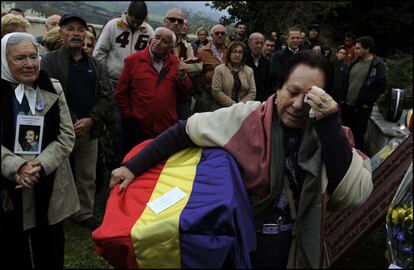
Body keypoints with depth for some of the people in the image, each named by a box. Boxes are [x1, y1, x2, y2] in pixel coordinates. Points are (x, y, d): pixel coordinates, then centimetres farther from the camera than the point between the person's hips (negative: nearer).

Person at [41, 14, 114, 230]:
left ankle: (85, 214, 27)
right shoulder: (49, 62, -1)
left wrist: (91, 119, -10)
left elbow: (107, 97, 5)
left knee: (87, 176, 12)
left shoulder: (96, 66, 11)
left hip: (89, 130, 4)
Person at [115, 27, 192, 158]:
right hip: (137, 129, -1)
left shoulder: (176, 64, 7)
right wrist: (128, 115, 1)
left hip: (167, 130, 2)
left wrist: (182, 76, -9)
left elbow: (184, 95, 6)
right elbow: (121, 92, 4)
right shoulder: (133, 60, 2)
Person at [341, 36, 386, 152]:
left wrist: (366, 101, -15)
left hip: (362, 108, -6)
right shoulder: (355, 62, 9)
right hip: (347, 104, 6)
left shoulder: (378, 65, -10)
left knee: (358, 135, 3)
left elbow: (381, 86, -13)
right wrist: (344, 97, 7)